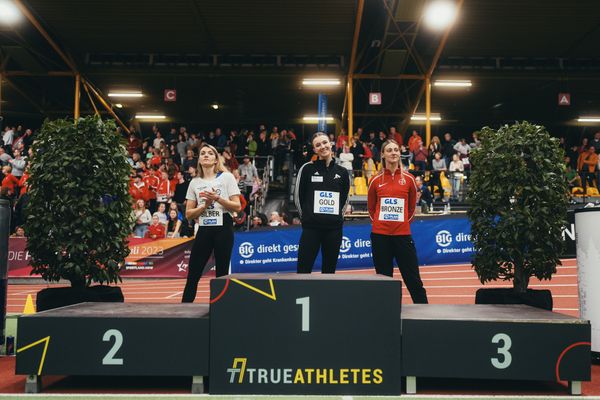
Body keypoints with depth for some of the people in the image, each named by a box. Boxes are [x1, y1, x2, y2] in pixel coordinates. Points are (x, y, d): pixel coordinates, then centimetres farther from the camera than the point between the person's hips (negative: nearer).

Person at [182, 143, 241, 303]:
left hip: (223, 228, -3)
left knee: (222, 274, 2)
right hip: (204, 230, 3)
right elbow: (188, 214, 7)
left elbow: (237, 207, -5)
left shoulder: (227, 177, 1)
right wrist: (205, 205, -9)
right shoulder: (194, 182, 11)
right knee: (193, 274, 2)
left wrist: (218, 198, -17)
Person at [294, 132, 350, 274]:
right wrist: (308, 217, 9)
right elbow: (298, 196, 5)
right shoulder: (307, 169, -1)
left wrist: (336, 217, 12)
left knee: (329, 271, 10)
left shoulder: (342, 172, 7)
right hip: (311, 228, -3)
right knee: (304, 270, -4)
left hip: (334, 229, 3)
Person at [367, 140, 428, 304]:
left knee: (413, 279, 2)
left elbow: (412, 206, 14)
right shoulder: (376, 180, 4)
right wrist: (380, 222, 10)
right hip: (380, 235, 1)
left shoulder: (408, 179, 3)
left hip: (403, 234, 0)